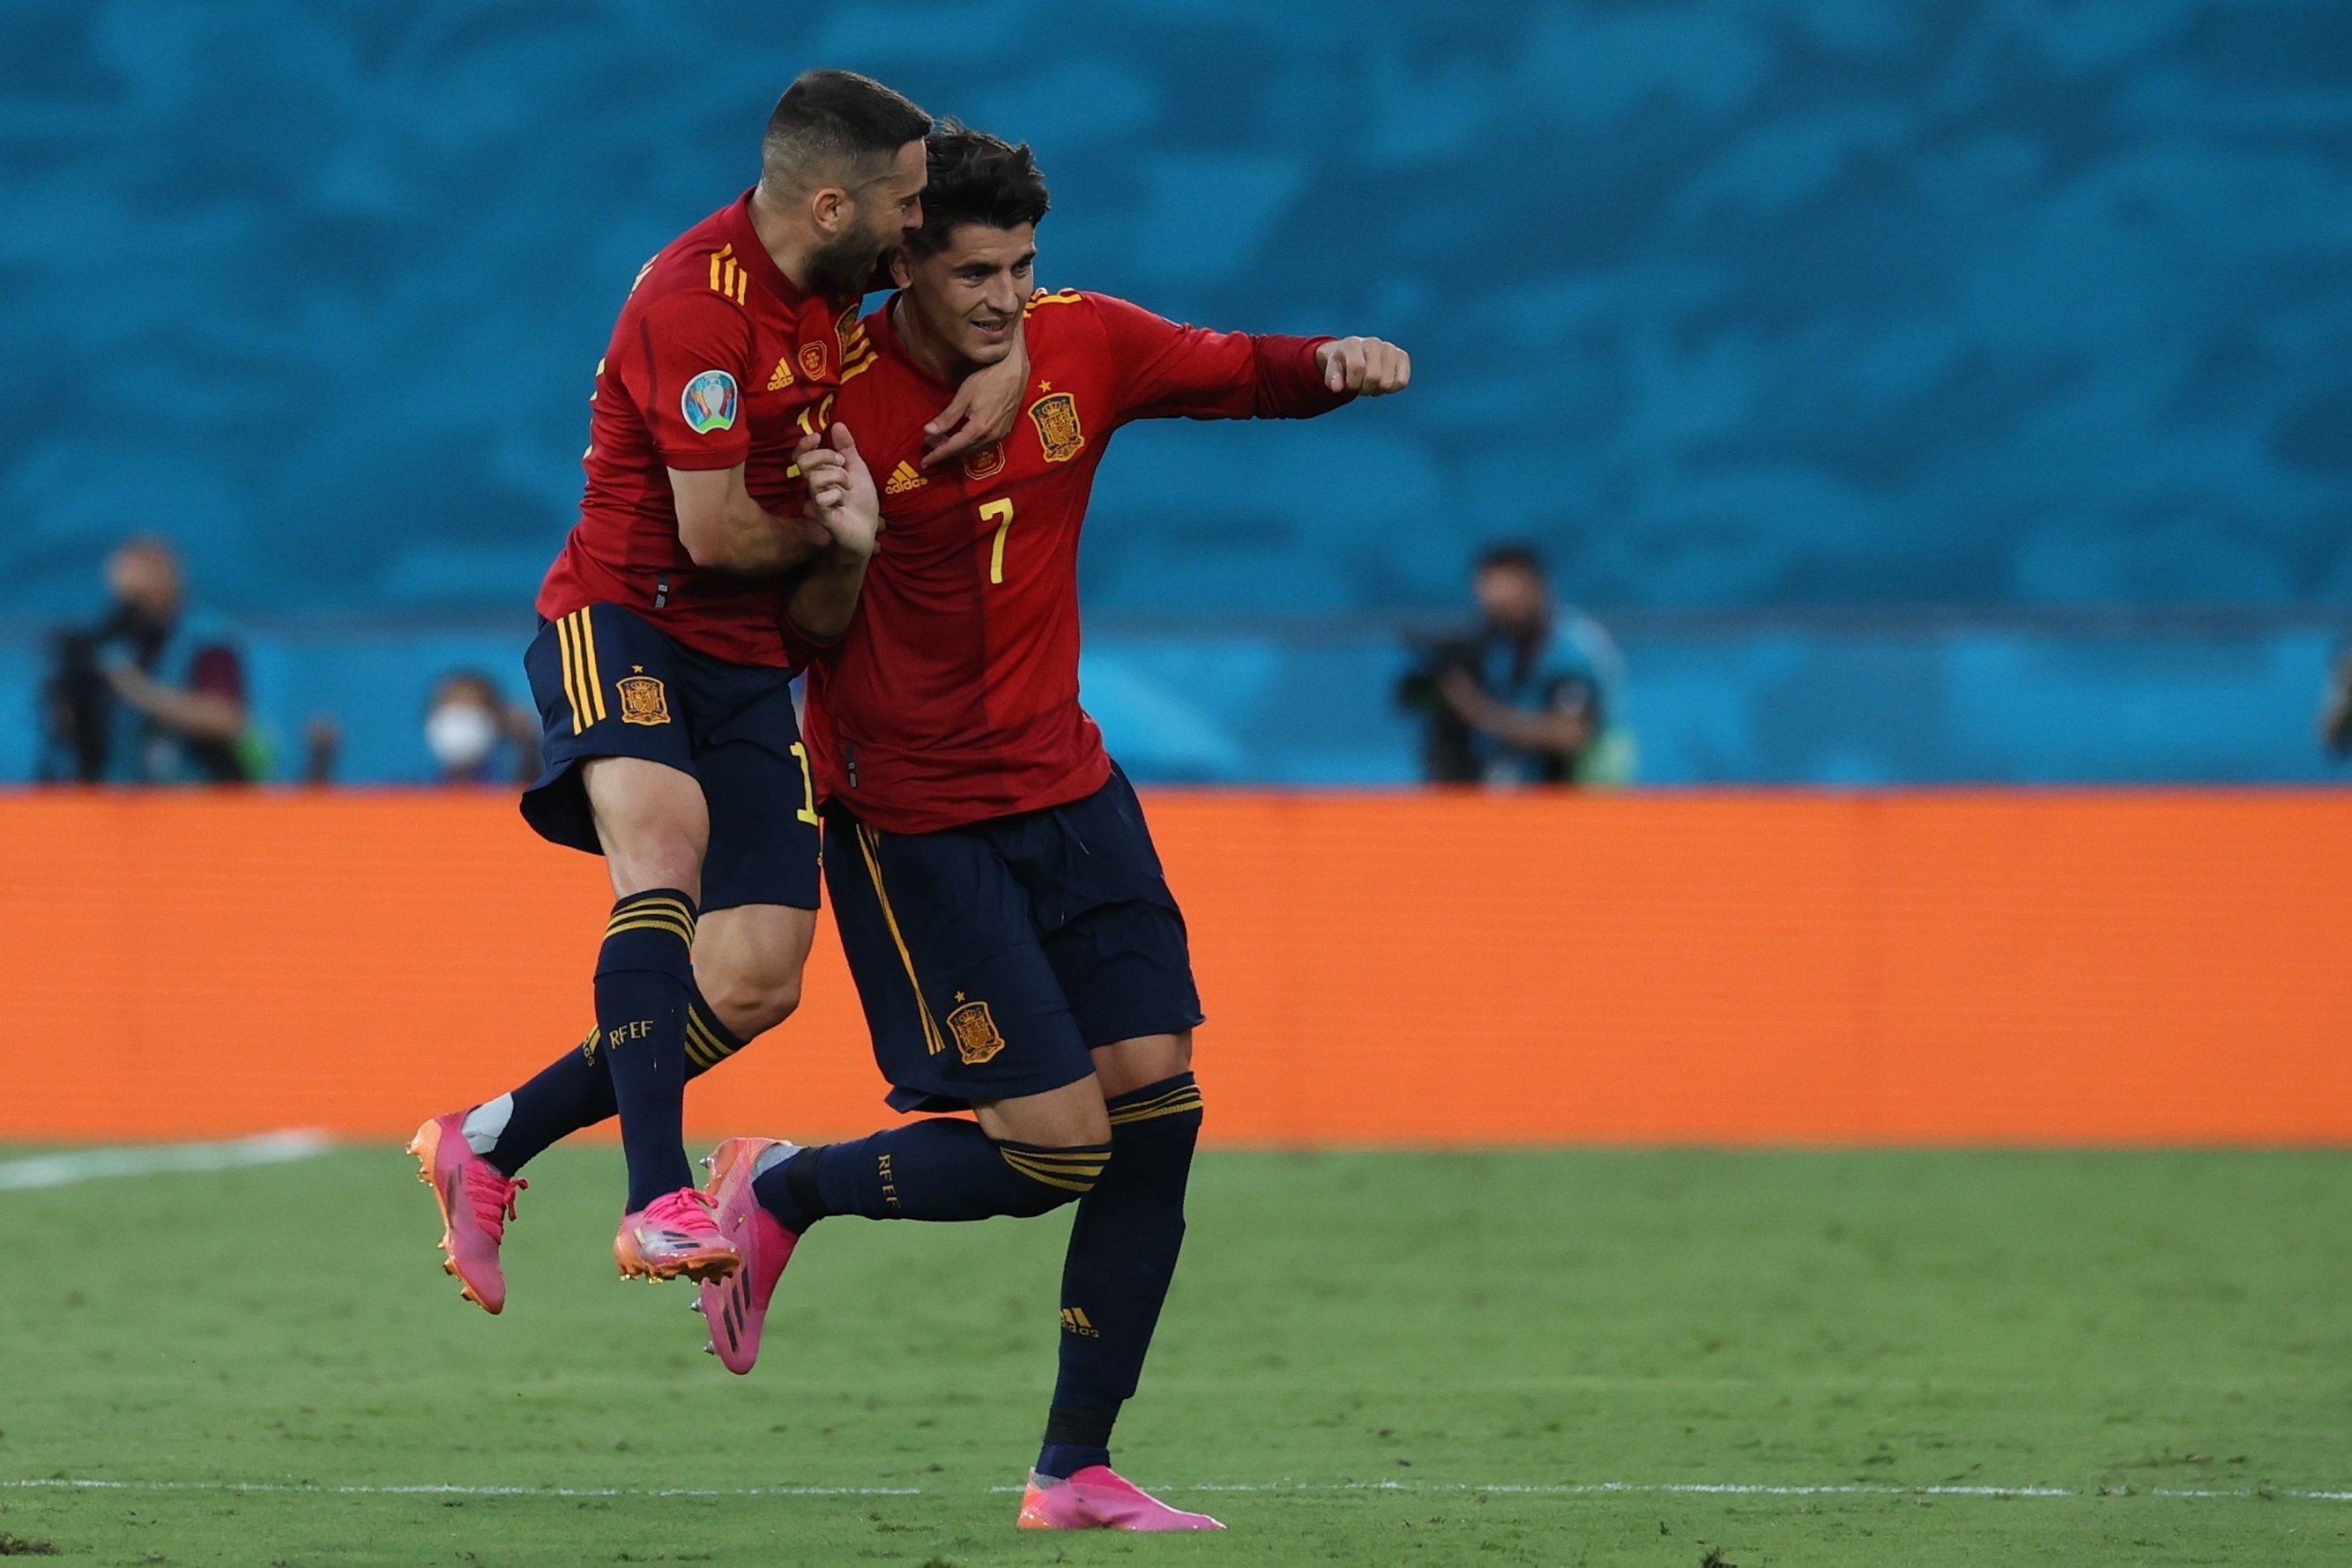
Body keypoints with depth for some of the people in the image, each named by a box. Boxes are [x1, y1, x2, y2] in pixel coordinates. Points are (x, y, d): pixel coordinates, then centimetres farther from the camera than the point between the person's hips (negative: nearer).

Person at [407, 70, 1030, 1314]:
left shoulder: (831, 290, 7)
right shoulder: (699, 301, -19)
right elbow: (714, 532, -19)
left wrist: (1010, 366, 4)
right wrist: (832, 531, 0)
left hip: (749, 665, 8)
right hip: (624, 621, -8)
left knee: (755, 983, -5)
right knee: (665, 845, -35)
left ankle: (488, 1142, 12)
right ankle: (658, 1202, -44)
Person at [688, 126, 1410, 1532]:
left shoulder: (1084, 345, -2)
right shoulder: (835, 404, -17)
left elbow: (1238, 373, 14)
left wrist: (1337, 364, -7)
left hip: (1067, 788, 6)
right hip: (913, 819, -6)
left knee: (1158, 1103, -2)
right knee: (1051, 1149, -11)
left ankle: (1077, 1471, 8)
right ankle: (777, 1193, 17)